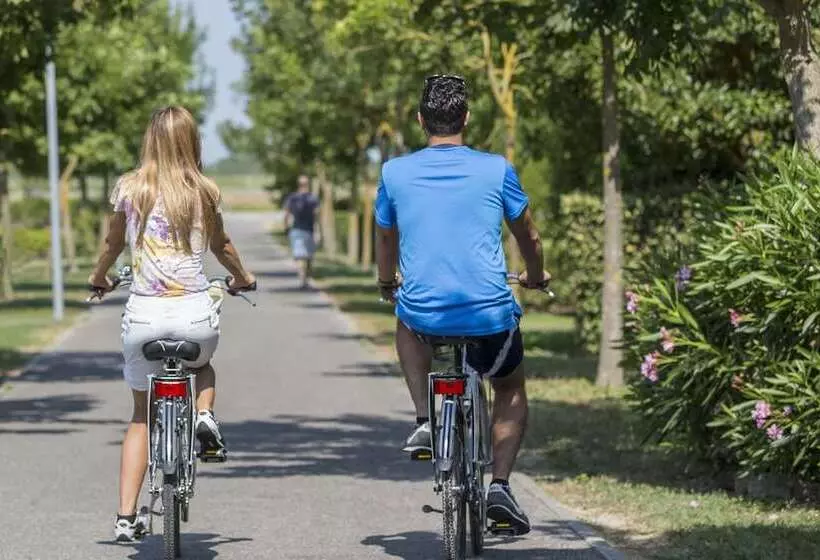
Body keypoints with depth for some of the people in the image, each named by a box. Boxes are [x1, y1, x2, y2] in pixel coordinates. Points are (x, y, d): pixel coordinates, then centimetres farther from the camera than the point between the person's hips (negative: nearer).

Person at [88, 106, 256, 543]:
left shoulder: (129, 188, 2)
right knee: (202, 365, 36)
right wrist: (243, 278, 38)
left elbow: (112, 244, 16)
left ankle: (126, 518, 7)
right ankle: (205, 415, 4)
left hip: (144, 314, 0)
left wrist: (98, 278, 38)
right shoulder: (203, 191, 3)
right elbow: (221, 247, 17)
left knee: (142, 415, 16)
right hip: (195, 316, 0)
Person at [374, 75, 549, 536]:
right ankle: (500, 485, 9)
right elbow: (529, 236, 13)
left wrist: (388, 283, 40)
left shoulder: (395, 173, 2)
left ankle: (425, 421, 20)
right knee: (511, 391, 27)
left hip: (424, 314, 1)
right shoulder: (496, 170, -1)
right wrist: (536, 276, 35)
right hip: (490, 316, -1)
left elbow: (385, 239, 19)